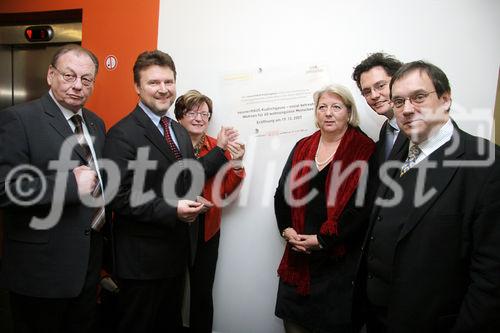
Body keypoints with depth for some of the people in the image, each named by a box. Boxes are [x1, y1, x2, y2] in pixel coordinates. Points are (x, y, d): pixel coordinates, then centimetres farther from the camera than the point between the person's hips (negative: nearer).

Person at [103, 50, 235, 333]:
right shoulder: (123, 134, -17)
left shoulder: (180, 131, 10)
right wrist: (172, 211, -27)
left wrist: (220, 149, 8)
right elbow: (120, 198, -21)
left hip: (178, 253, 8)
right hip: (143, 257, -8)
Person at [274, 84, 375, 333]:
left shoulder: (365, 150, -6)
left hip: (339, 258, -4)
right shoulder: (302, 147, 9)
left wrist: (323, 239, -14)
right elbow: (283, 192, 10)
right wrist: (286, 229, -5)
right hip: (298, 254, 5)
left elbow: (362, 205, -14)